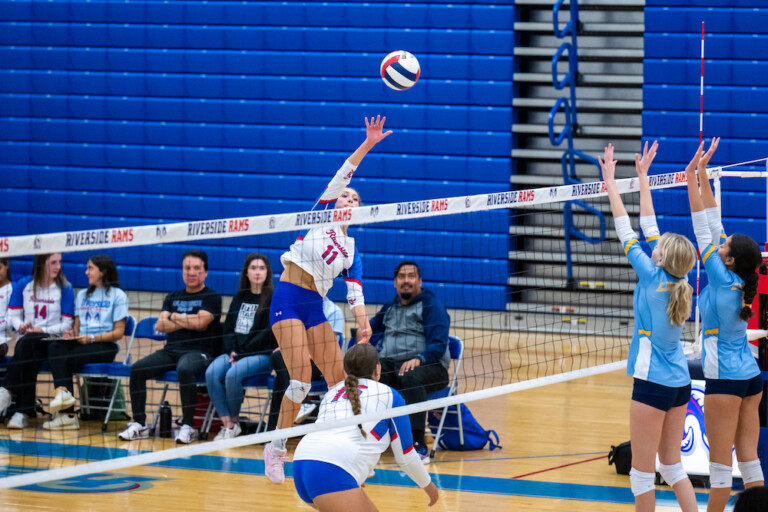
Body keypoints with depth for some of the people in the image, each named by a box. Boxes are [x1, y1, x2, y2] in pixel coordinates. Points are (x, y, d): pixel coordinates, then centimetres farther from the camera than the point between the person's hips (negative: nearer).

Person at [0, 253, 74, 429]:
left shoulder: (64, 288, 2)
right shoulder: (23, 285, 10)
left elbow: (66, 325, -1)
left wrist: (41, 330, -14)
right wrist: (21, 326, -11)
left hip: (52, 340, -2)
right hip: (27, 340, 2)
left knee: (28, 342, -36)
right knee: (30, 359, -34)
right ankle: (24, 412, -38)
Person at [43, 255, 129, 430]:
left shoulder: (118, 296, 3)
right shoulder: (82, 295, 25)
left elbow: (118, 332, -3)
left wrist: (92, 338, -15)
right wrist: (71, 334, -1)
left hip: (105, 345, -5)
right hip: (80, 342, 5)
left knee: (67, 358, -34)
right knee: (55, 347, -30)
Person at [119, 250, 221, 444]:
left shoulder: (212, 298, 4)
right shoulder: (173, 297, 20)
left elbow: (200, 322, -13)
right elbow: (161, 325, 7)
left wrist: (174, 317, 2)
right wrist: (188, 321, -3)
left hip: (198, 352, -6)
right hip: (171, 350, 6)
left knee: (184, 369, -40)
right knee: (137, 369, -18)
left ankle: (188, 427, -32)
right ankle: (139, 424, -14)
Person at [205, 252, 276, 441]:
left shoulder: (274, 298, -2)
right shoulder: (240, 298, 17)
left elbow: (268, 333, -9)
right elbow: (228, 327, 15)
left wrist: (241, 354, -13)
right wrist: (232, 351, -4)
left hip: (261, 354, -5)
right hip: (235, 352, 5)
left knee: (232, 374, -32)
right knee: (212, 373, -24)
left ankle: (234, 421, -11)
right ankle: (227, 423, -22)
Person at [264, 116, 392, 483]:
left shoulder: (351, 249, 18)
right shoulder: (320, 217, 7)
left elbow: (355, 290, 8)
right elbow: (340, 177, -5)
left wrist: (362, 323, -10)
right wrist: (367, 145, -15)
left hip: (315, 308, 6)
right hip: (288, 299, -6)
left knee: (340, 379, 1)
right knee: (301, 378, -18)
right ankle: (276, 449, -6)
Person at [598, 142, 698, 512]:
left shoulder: (653, 278, -14)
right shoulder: (679, 280, 2)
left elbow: (626, 232, -8)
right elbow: (649, 226, 12)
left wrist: (610, 182, -1)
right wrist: (642, 177, 19)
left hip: (653, 383, -8)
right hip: (680, 383, 8)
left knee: (643, 471, 1)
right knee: (672, 464, 15)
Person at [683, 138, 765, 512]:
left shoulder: (723, 279, -15)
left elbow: (703, 229, -12)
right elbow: (713, 226, 8)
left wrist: (694, 177, -8)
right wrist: (701, 176, 9)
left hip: (725, 379, -8)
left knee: (720, 463, -2)